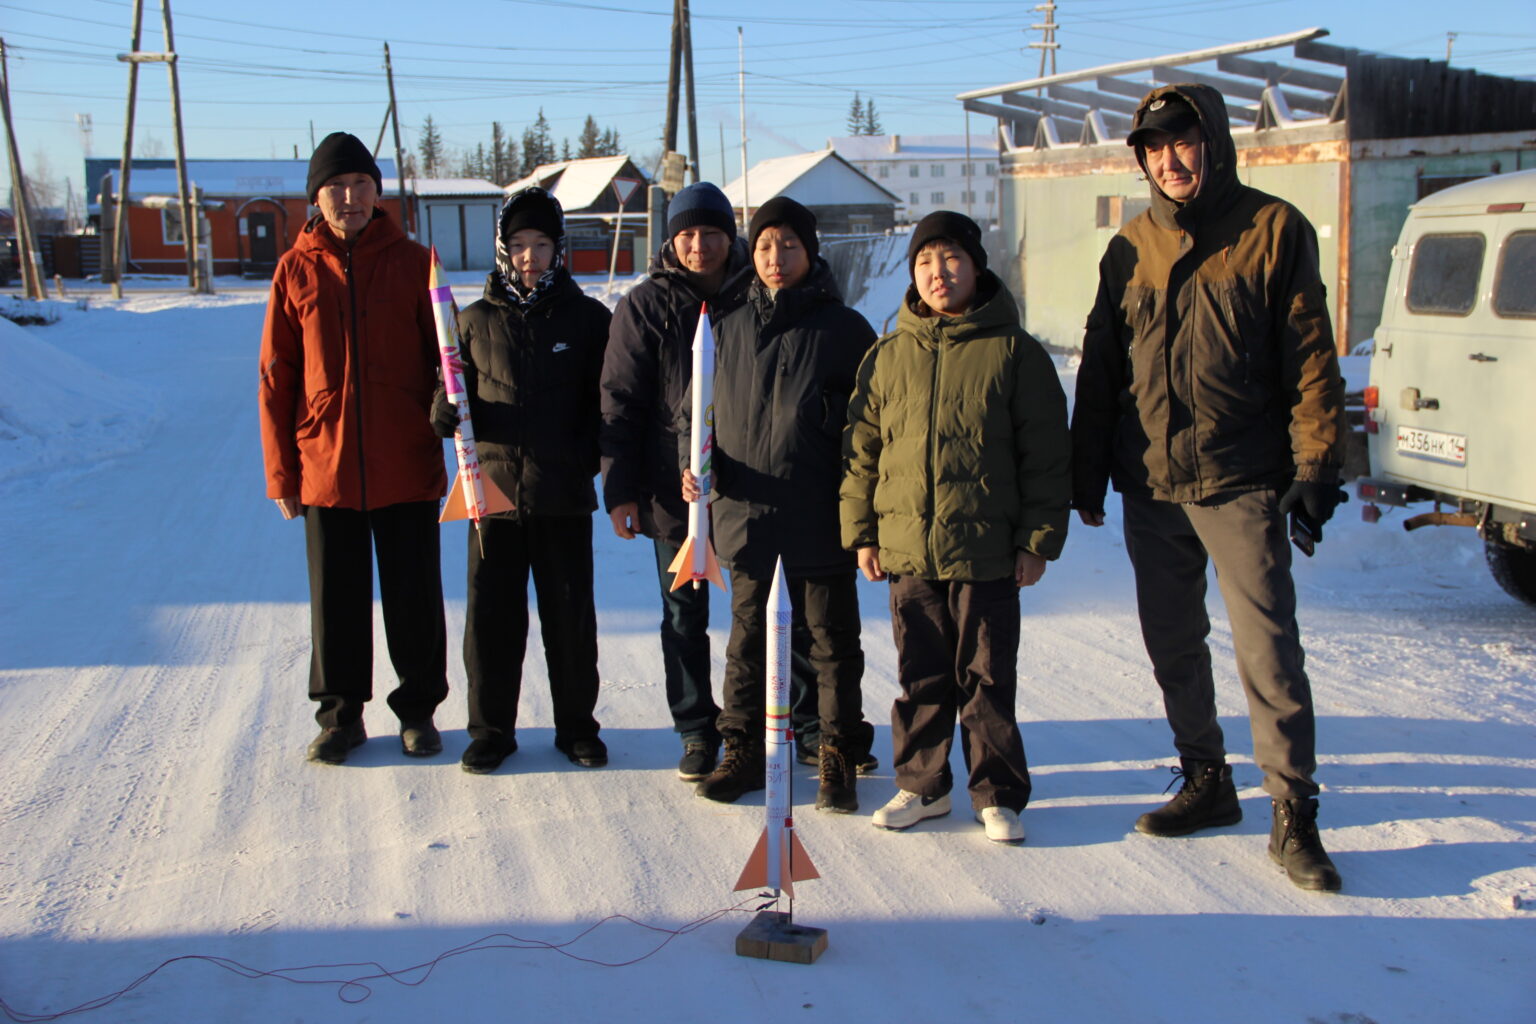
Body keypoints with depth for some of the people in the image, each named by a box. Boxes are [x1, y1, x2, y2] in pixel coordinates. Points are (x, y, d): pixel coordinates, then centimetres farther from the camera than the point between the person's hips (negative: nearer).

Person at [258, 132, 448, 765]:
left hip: (406, 467, -1)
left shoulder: (411, 262, 1)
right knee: (336, 597, 10)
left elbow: (443, 360, 4)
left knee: (414, 596, 8)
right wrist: (281, 471, 2)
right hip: (326, 467, 1)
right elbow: (276, 376, 5)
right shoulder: (297, 270, 3)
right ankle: (341, 714, 25)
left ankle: (418, 707, 24)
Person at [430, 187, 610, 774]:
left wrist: (613, 478, -7)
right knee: (491, 616, 6)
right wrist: (449, 411, -11)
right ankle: (491, 730, 21)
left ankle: (577, 726, 23)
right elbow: (448, 407, 12)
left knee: (571, 617, 8)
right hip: (494, 487, 1)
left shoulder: (587, 319, 3)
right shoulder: (476, 321, 6)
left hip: (564, 495, -1)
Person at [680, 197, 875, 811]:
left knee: (832, 639, 6)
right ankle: (743, 750, 26)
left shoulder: (844, 330, -2)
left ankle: (839, 759, 19)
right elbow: (694, 408, 16)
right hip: (745, 512, 3)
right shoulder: (730, 330, 7)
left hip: (821, 516, -3)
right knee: (748, 636, 13)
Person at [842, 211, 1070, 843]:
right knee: (920, 678, 12)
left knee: (988, 679, 5)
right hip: (907, 548, 3)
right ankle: (922, 785, 27)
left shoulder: (1015, 352, -1)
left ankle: (998, 795, 19)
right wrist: (861, 533, 7)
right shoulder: (888, 356, 7)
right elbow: (862, 451, 11)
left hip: (987, 551, -3)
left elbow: (1045, 455, -1)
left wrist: (1038, 541, -4)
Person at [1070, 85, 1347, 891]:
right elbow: (1099, 369, 14)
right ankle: (1206, 783, 27)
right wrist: (1087, 475, 12)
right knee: (1172, 646, 12)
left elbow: (1311, 357, -3)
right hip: (1151, 487, 5)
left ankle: (1294, 815, 4)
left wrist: (1316, 463, -9)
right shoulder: (1129, 249, 11)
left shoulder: (1274, 231, 0)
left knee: (1268, 650, -6)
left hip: (1242, 484, -4)